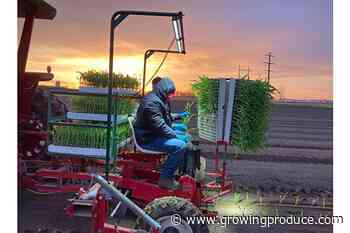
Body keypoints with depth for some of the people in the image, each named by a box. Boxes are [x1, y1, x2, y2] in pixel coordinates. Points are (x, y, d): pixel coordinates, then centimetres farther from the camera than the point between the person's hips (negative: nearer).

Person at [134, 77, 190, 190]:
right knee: (180, 145, -27)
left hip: (156, 134, 11)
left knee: (186, 138, 14)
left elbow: (164, 117, 30)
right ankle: (165, 178, -17)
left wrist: (178, 116, 20)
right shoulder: (152, 102, -22)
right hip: (148, 139, -11)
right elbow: (159, 125, -27)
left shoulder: (160, 99, 13)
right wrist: (176, 136, -21)